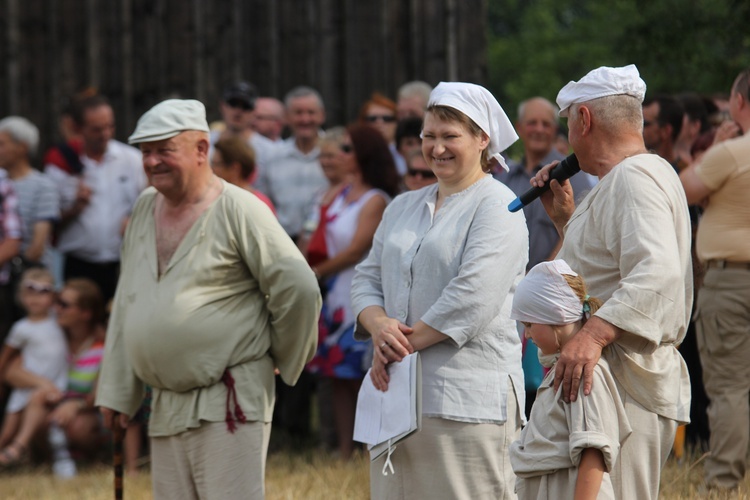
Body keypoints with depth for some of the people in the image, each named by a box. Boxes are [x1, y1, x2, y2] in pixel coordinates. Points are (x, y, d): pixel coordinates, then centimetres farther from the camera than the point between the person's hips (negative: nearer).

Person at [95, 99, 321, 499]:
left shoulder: (238, 210, -8)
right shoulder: (145, 209, 13)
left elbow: (299, 290, -7)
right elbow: (127, 304, 20)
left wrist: (283, 361, 4)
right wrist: (116, 389, 18)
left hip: (229, 405, -7)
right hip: (167, 406, 7)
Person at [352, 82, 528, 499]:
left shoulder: (497, 207, -4)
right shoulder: (403, 207, 21)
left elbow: (474, 296, -15)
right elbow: (368, 277, 16)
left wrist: (405, 343, -12)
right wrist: (379, 324, -7)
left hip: (468, 397, -7)